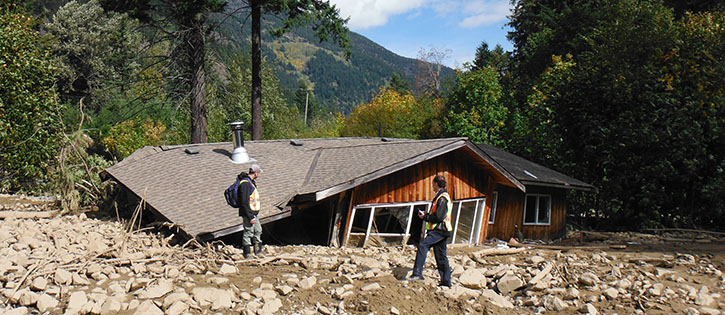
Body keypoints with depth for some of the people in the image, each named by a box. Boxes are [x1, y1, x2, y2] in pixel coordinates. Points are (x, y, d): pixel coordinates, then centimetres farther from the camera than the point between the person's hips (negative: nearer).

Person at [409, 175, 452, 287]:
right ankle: (446, 281, 14)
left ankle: (417, 273, -26)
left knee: (422, 245, -19)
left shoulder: (442, 198, -13)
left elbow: (439, 217, -20)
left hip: (439, 230, -11)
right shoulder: (445, 196, 20)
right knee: (441, 256, 12)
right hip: (442, 231, 11)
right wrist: (427, 214, 12)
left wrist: (425, 217, -9)